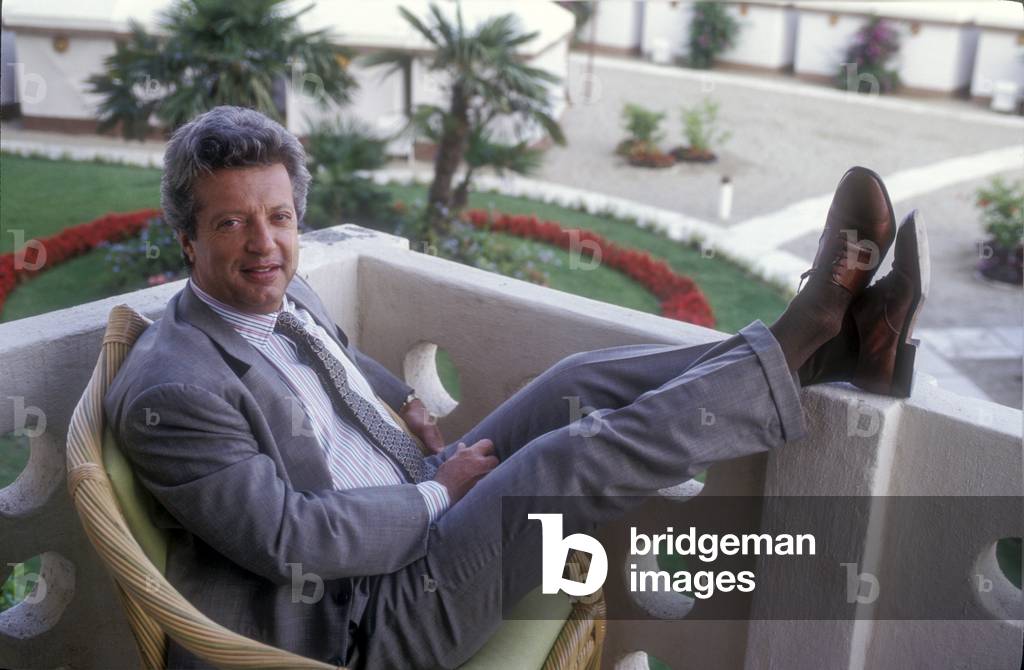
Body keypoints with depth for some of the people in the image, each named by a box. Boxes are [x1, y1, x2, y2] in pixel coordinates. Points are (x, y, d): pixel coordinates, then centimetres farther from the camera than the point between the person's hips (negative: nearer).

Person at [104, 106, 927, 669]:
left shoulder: (287, 298, 4)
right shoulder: (170, 393, -22)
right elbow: (288, 540, -25)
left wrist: (410, 408, 6)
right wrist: (438, 493, -15)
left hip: (419, 513, 9)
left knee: (584, 384, -6)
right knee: (572, 460, -23)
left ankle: (840, 340, -7)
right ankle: (808, 339, -10)